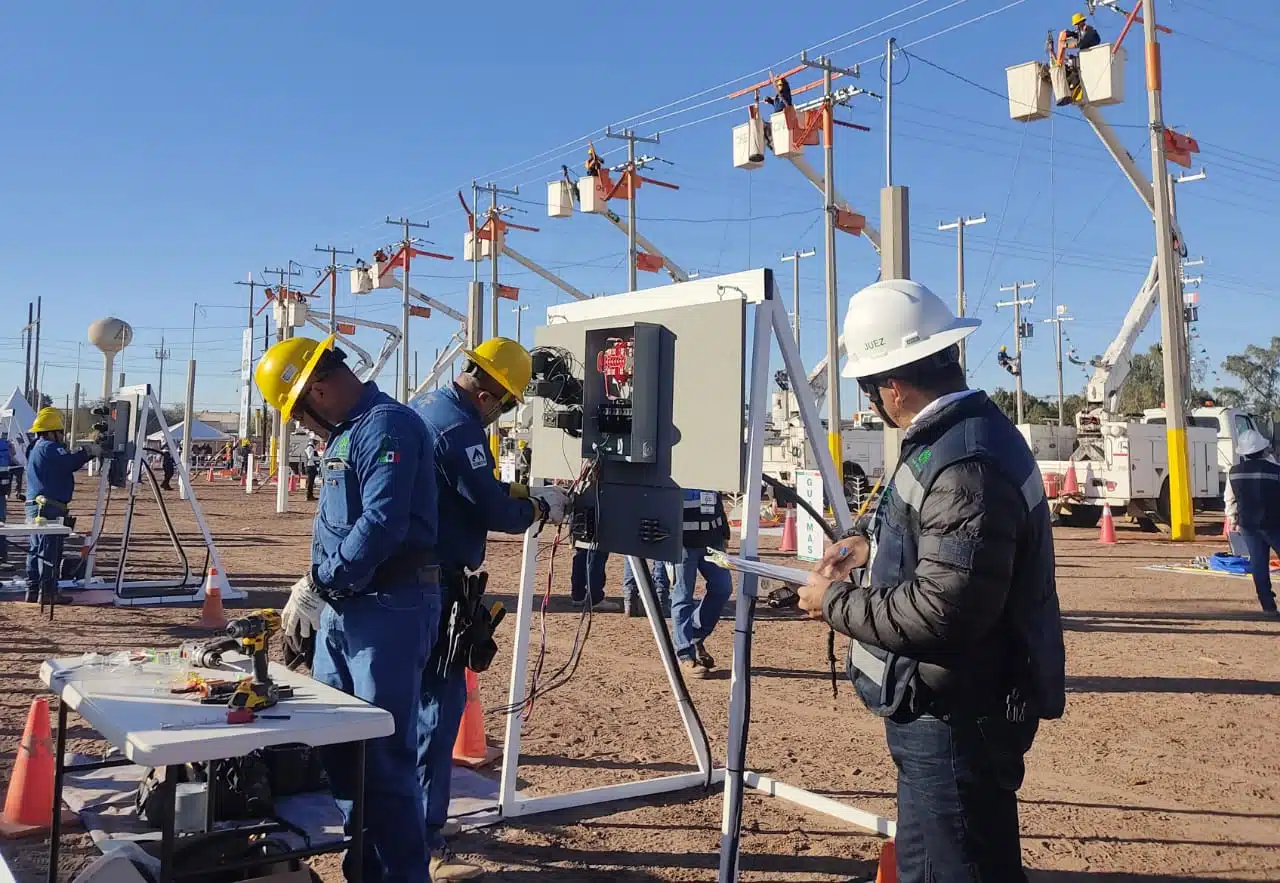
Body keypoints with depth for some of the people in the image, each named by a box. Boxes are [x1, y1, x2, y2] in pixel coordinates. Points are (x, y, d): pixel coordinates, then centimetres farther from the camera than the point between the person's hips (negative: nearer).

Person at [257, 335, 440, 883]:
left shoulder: (387, 426, -14)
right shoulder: (347, 431, 18)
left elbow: (381, 524, -24)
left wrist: (318, 582, -15)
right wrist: (317, 589, 11)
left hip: (388, 610, -10)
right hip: (343, 609, 10)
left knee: (383, 756, -4)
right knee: (333, 743, 15)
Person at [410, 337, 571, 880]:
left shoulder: (422, 407, 12)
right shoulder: (459, 428, -19)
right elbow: (493, 513, -17)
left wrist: (520, 491, 14)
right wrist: (543, 507, 0)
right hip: (432, 584, -10)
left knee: (413, 696, 19)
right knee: (440, 702, -6)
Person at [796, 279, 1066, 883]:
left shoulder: (967, 463, -26)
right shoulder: (959, 433, 7)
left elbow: (941, 612, -29)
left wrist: (835, 602, -16)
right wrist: (872, 539, 9)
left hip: (954, 719, -10)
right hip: (953, 708, 10)